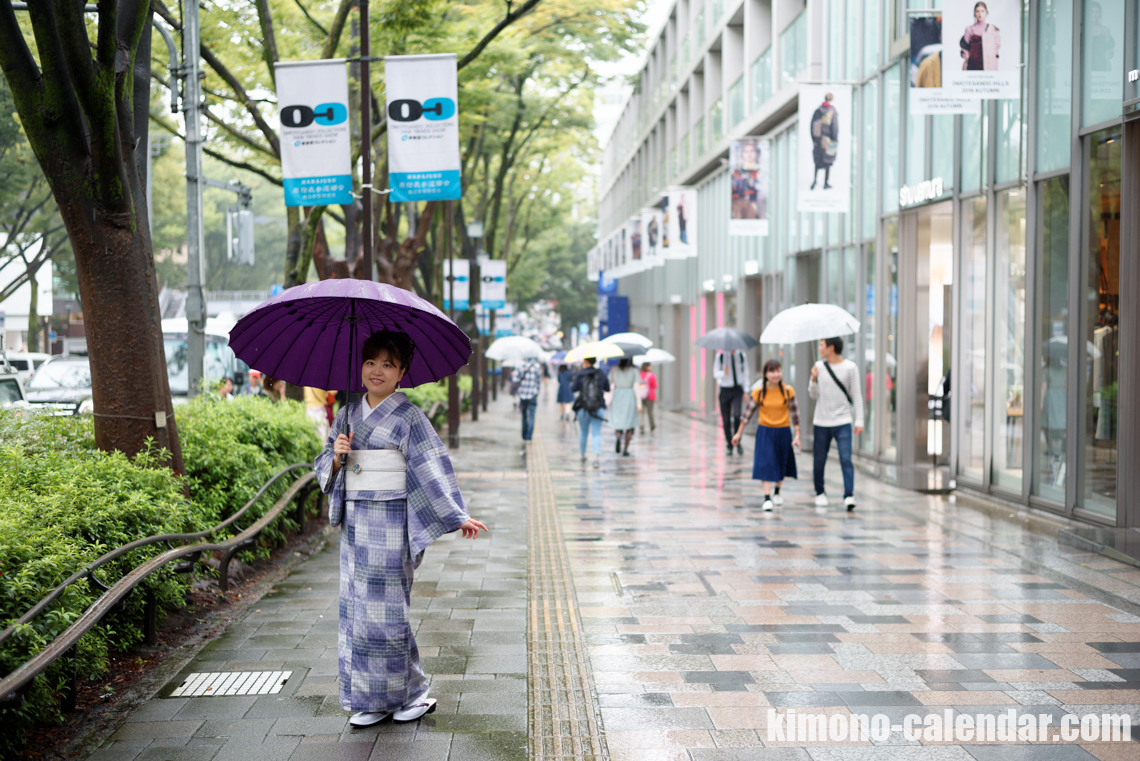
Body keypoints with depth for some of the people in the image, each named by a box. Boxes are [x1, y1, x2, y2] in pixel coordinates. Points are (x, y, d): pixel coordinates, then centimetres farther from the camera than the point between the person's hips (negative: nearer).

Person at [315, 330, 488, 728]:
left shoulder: (408, 416, -5)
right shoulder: (347, 414, 11)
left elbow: (432, 467, -10)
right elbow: (323, 466, 14)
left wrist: (458, 516, -15)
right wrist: (336, 457, -9)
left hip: (389, 521, -5)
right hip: (354, 521, 5)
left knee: (384, 608, -4)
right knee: (357, 606, 5)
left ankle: (411, 693, 12)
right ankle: (370, 700, 15)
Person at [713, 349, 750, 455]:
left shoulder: (742, 356, 4)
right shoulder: (720, 356, -2)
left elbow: (745, 374, 9)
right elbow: (715, 373, -1)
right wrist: (723, 373, -23)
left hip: (737, 390, 0)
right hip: (725, 390, 0)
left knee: (736, 415, -19)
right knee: (726, 419, 3)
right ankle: (729, 446, 16)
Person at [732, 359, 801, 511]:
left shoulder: (788, 391, -7)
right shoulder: (758, 392, -8)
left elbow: (794, 413, -1)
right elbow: (748, 413, 0)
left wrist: (797, 435, -3)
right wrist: (739, 433, 3)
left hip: (783, 432, 2)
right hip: (765, 432, -2)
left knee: (782, 464, 14)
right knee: (765, 463, -11)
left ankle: (777, 492, 37)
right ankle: (767, 499, -12)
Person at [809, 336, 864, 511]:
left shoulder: (850, 368, -2)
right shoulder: (819, 366, 6)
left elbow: (857, 395, 2)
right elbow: (813, 395, 10)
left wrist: (859, 420, -3)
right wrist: (814, 379, -8)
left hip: (842, 422, -3)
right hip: (821, 422, 3)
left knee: (846, 460, -12)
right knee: (819, 461, 7)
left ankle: (849, 496, -15)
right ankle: (820, 493, 24)